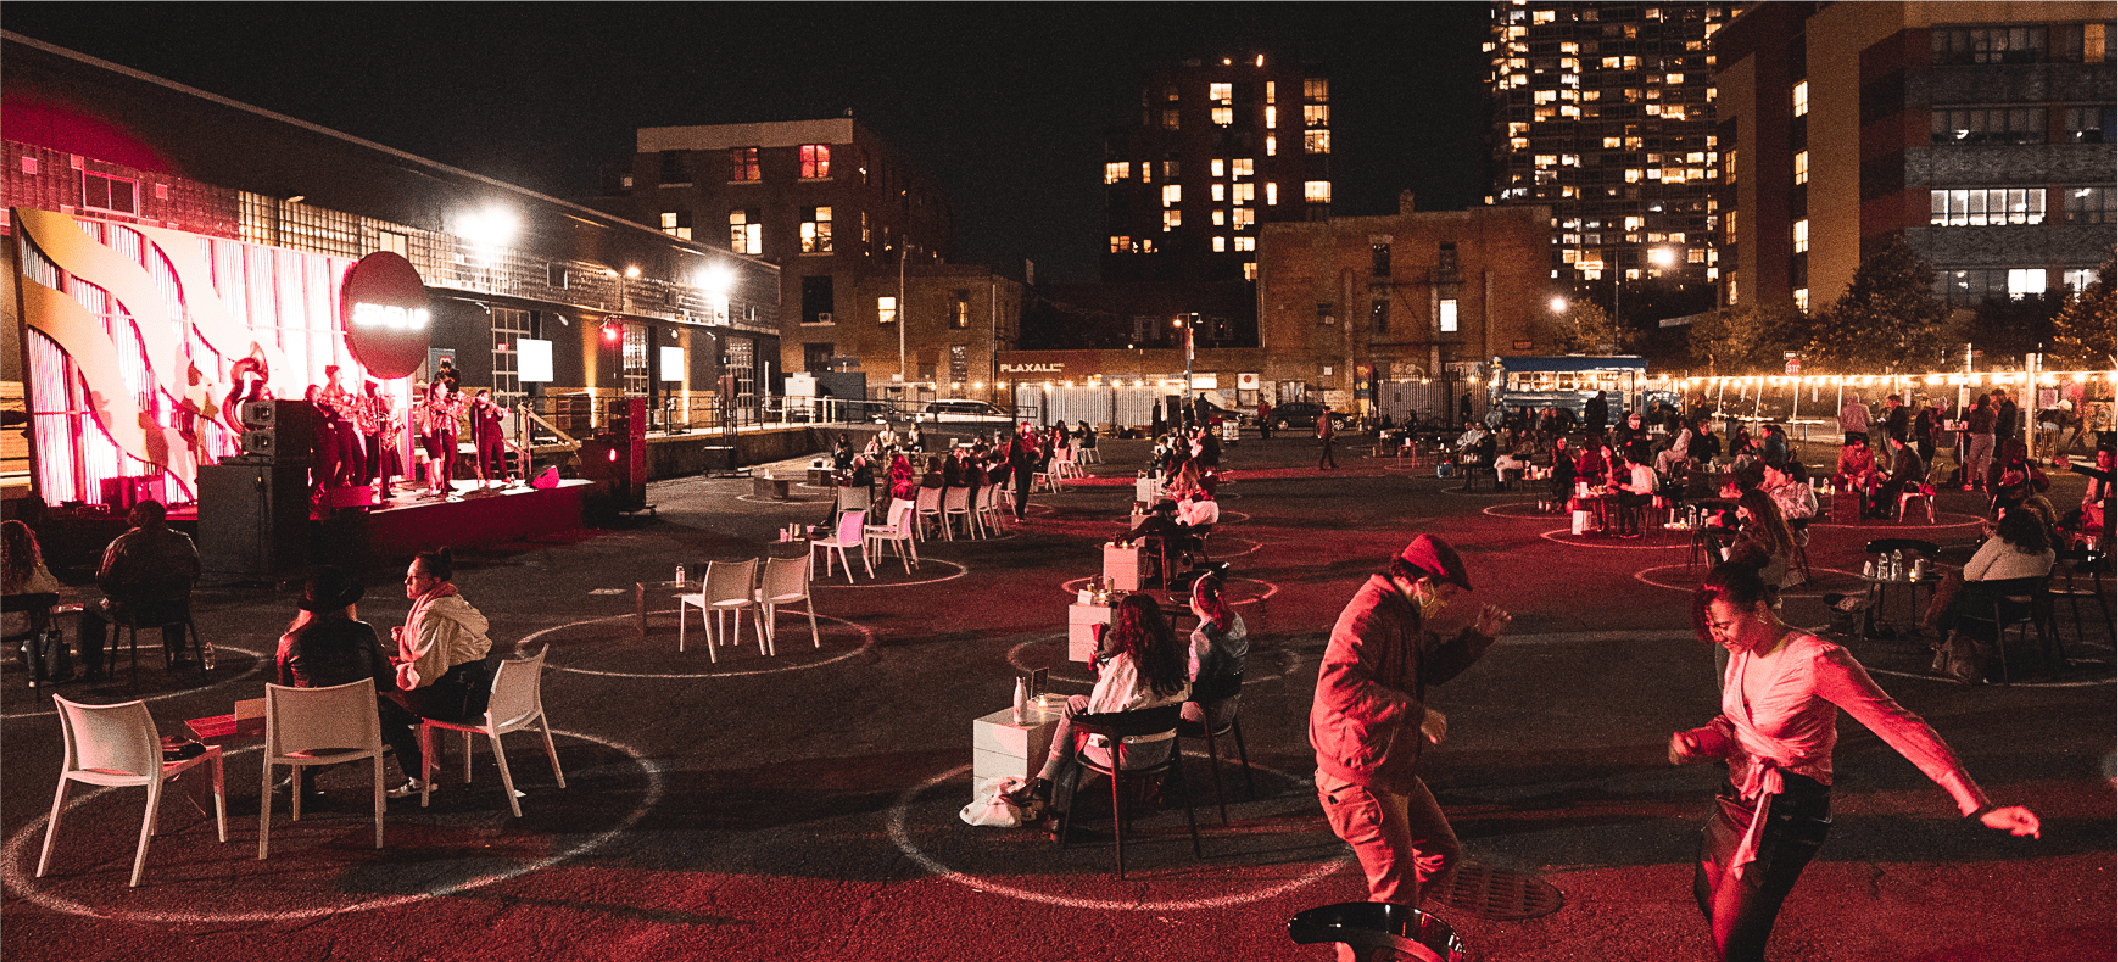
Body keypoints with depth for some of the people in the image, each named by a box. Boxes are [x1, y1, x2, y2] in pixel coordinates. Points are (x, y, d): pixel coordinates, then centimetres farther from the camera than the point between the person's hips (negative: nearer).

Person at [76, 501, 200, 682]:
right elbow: (194, 575, 11)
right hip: (175, 612, 3)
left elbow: (103, 582, -6)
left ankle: (92, 668, 28)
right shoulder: (183, 541, -2)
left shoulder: (121, 544, -10)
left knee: (90, 610, 25)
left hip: (133, 612, -3)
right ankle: (177, 655, 47)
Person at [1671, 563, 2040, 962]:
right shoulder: (1742, 654, 0)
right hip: (1736, 799, 8)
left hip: (1784, 816, -7)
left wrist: (1980, 808, -25)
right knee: (1708, 901, 21)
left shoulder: (1815, 661, -24)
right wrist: (1694, 742, -11)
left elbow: (1902, 727, -22)